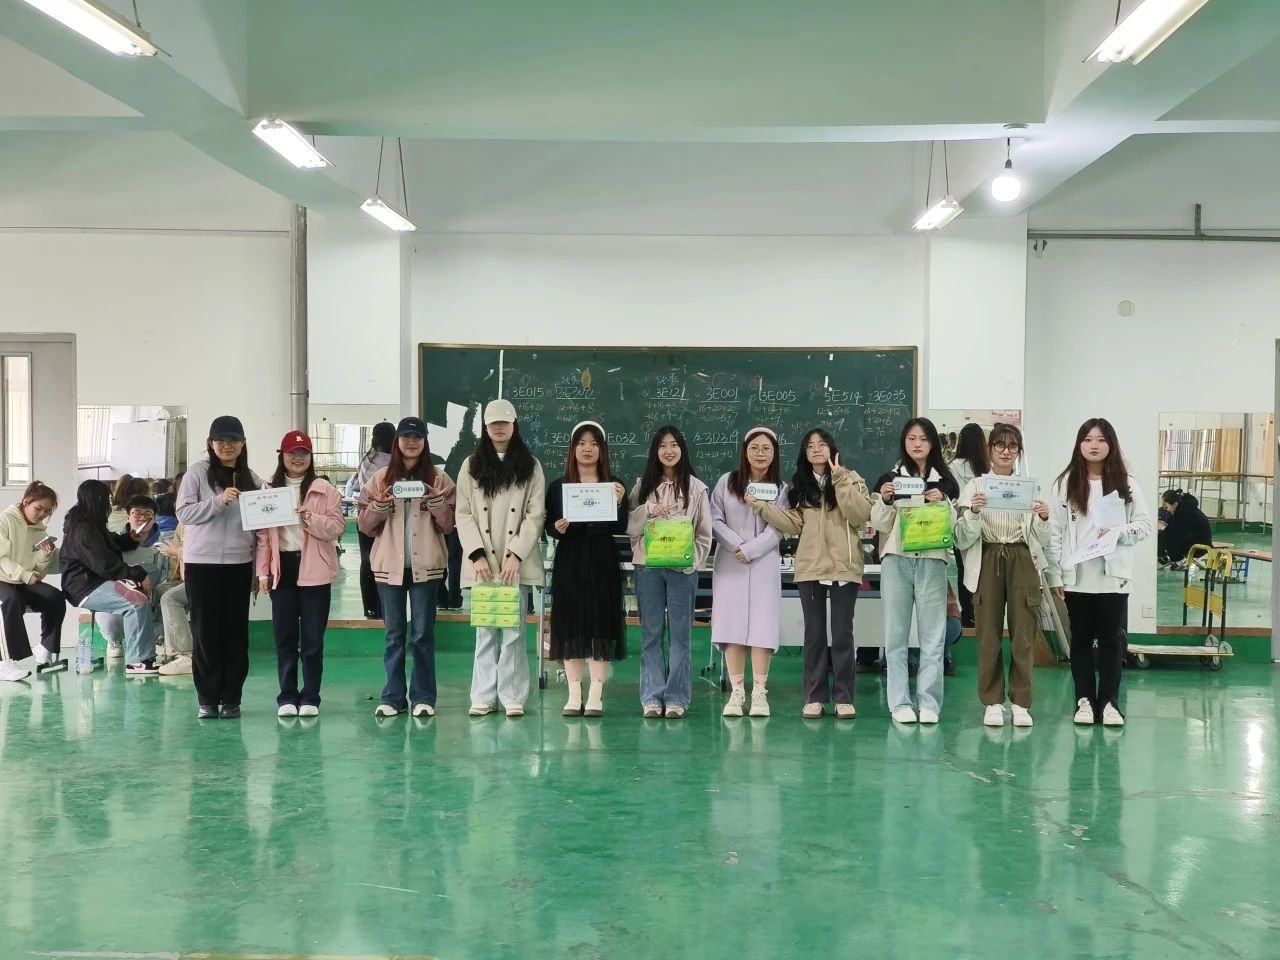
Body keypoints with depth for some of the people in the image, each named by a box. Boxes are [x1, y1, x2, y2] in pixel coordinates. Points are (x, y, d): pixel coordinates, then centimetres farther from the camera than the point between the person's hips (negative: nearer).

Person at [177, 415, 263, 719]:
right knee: (205, 632, 2)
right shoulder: (198, 472, -1)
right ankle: (208, 699, 10)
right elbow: (184, 512, -7)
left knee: (236, 633, 5)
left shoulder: (251, 479, 7)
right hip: (202, 564, -2)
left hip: (239, 565, 2)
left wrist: (258, 570, 8)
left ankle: (231, 698, 13)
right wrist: (218, 501, -21)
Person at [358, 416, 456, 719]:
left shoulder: (438, 479, 4)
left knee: (423, 634, 3)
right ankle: (393, 697, 12)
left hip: (425, 566, -1)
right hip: (389, 565, 1)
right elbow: (366, 526, 6)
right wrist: (379, 504, -13)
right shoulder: (380, 479, 7)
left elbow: (448, 525, 2)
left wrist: (438, 500, -15)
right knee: (394, 634, 7)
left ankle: (423, 697, 9)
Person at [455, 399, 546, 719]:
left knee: (513, 630, -1)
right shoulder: (471, 465, 9)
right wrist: (477, 555, -8)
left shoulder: (530, 466, 7)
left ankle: (512, 697, 3)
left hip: (517, 562, -1)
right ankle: (484, 697, 6)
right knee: (485, 630, 3)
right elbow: (463, 514, 4)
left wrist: (516, 555, -10)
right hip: (482, 562, 1)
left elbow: (535, 514, 0)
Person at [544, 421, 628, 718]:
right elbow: (548, 526, 5)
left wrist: (618, 503, -16)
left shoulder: (614, 485, 6)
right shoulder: (558, 486, 7)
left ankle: (596, 695, 3)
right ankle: (574, 695, 7)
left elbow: (621, 529, 0)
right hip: (569, 562, 1)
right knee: (570, 624, 1)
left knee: (601, 623, -2)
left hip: (603, 563, 0)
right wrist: (557, 528, -16)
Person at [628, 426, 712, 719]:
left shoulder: (696, 488, 5)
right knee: (650, 633, 3)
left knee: (680, 634, 0)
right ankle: (652, 697, 6)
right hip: (648, 566, 2)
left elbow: (705, 533, 4)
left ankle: (676, 698, 3)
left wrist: (692, 561, -9)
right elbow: (630, 528, 7)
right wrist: (647, 511, -10)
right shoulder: (643, 486, 11)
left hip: (682, 567, -2)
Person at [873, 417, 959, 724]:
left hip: (932, 561, 0)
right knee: (896, 634, 0)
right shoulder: (892, 477, 8)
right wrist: (885, 500, -12)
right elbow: (880, 525, 5)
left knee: (933, 634, -1)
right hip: (896, 560, 0)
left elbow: (953, 526, 5)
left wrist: (942, 502, -12)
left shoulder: (944, 480, 8)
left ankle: (929, 703, 4)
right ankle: (899, 703, 4)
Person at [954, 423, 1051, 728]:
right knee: (989, 635, 1)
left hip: (1023, 562, 1)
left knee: (1023, 635, 0)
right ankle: (992, 702, 11)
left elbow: (1042, 541, 10)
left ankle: (1020, 702, 9)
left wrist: (1043, 519, -9)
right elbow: (963, 539, -1)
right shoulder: (975, 486, 4)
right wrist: (972, 512, -17)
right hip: (987, 562, -1)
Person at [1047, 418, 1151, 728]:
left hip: (1113, 576, 0)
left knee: (1111, 640, 5)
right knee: (1081, 639, 8)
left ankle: (1109, 702, 12)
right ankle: (1085, 700, 16)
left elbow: (1144, 524, 4)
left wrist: (1118, 533, -15)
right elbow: (1054, 532, 0)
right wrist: (1054, 574, -4)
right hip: (1077, 576, 0)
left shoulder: (1126, 484, 3)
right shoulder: (1065, 483, 1)